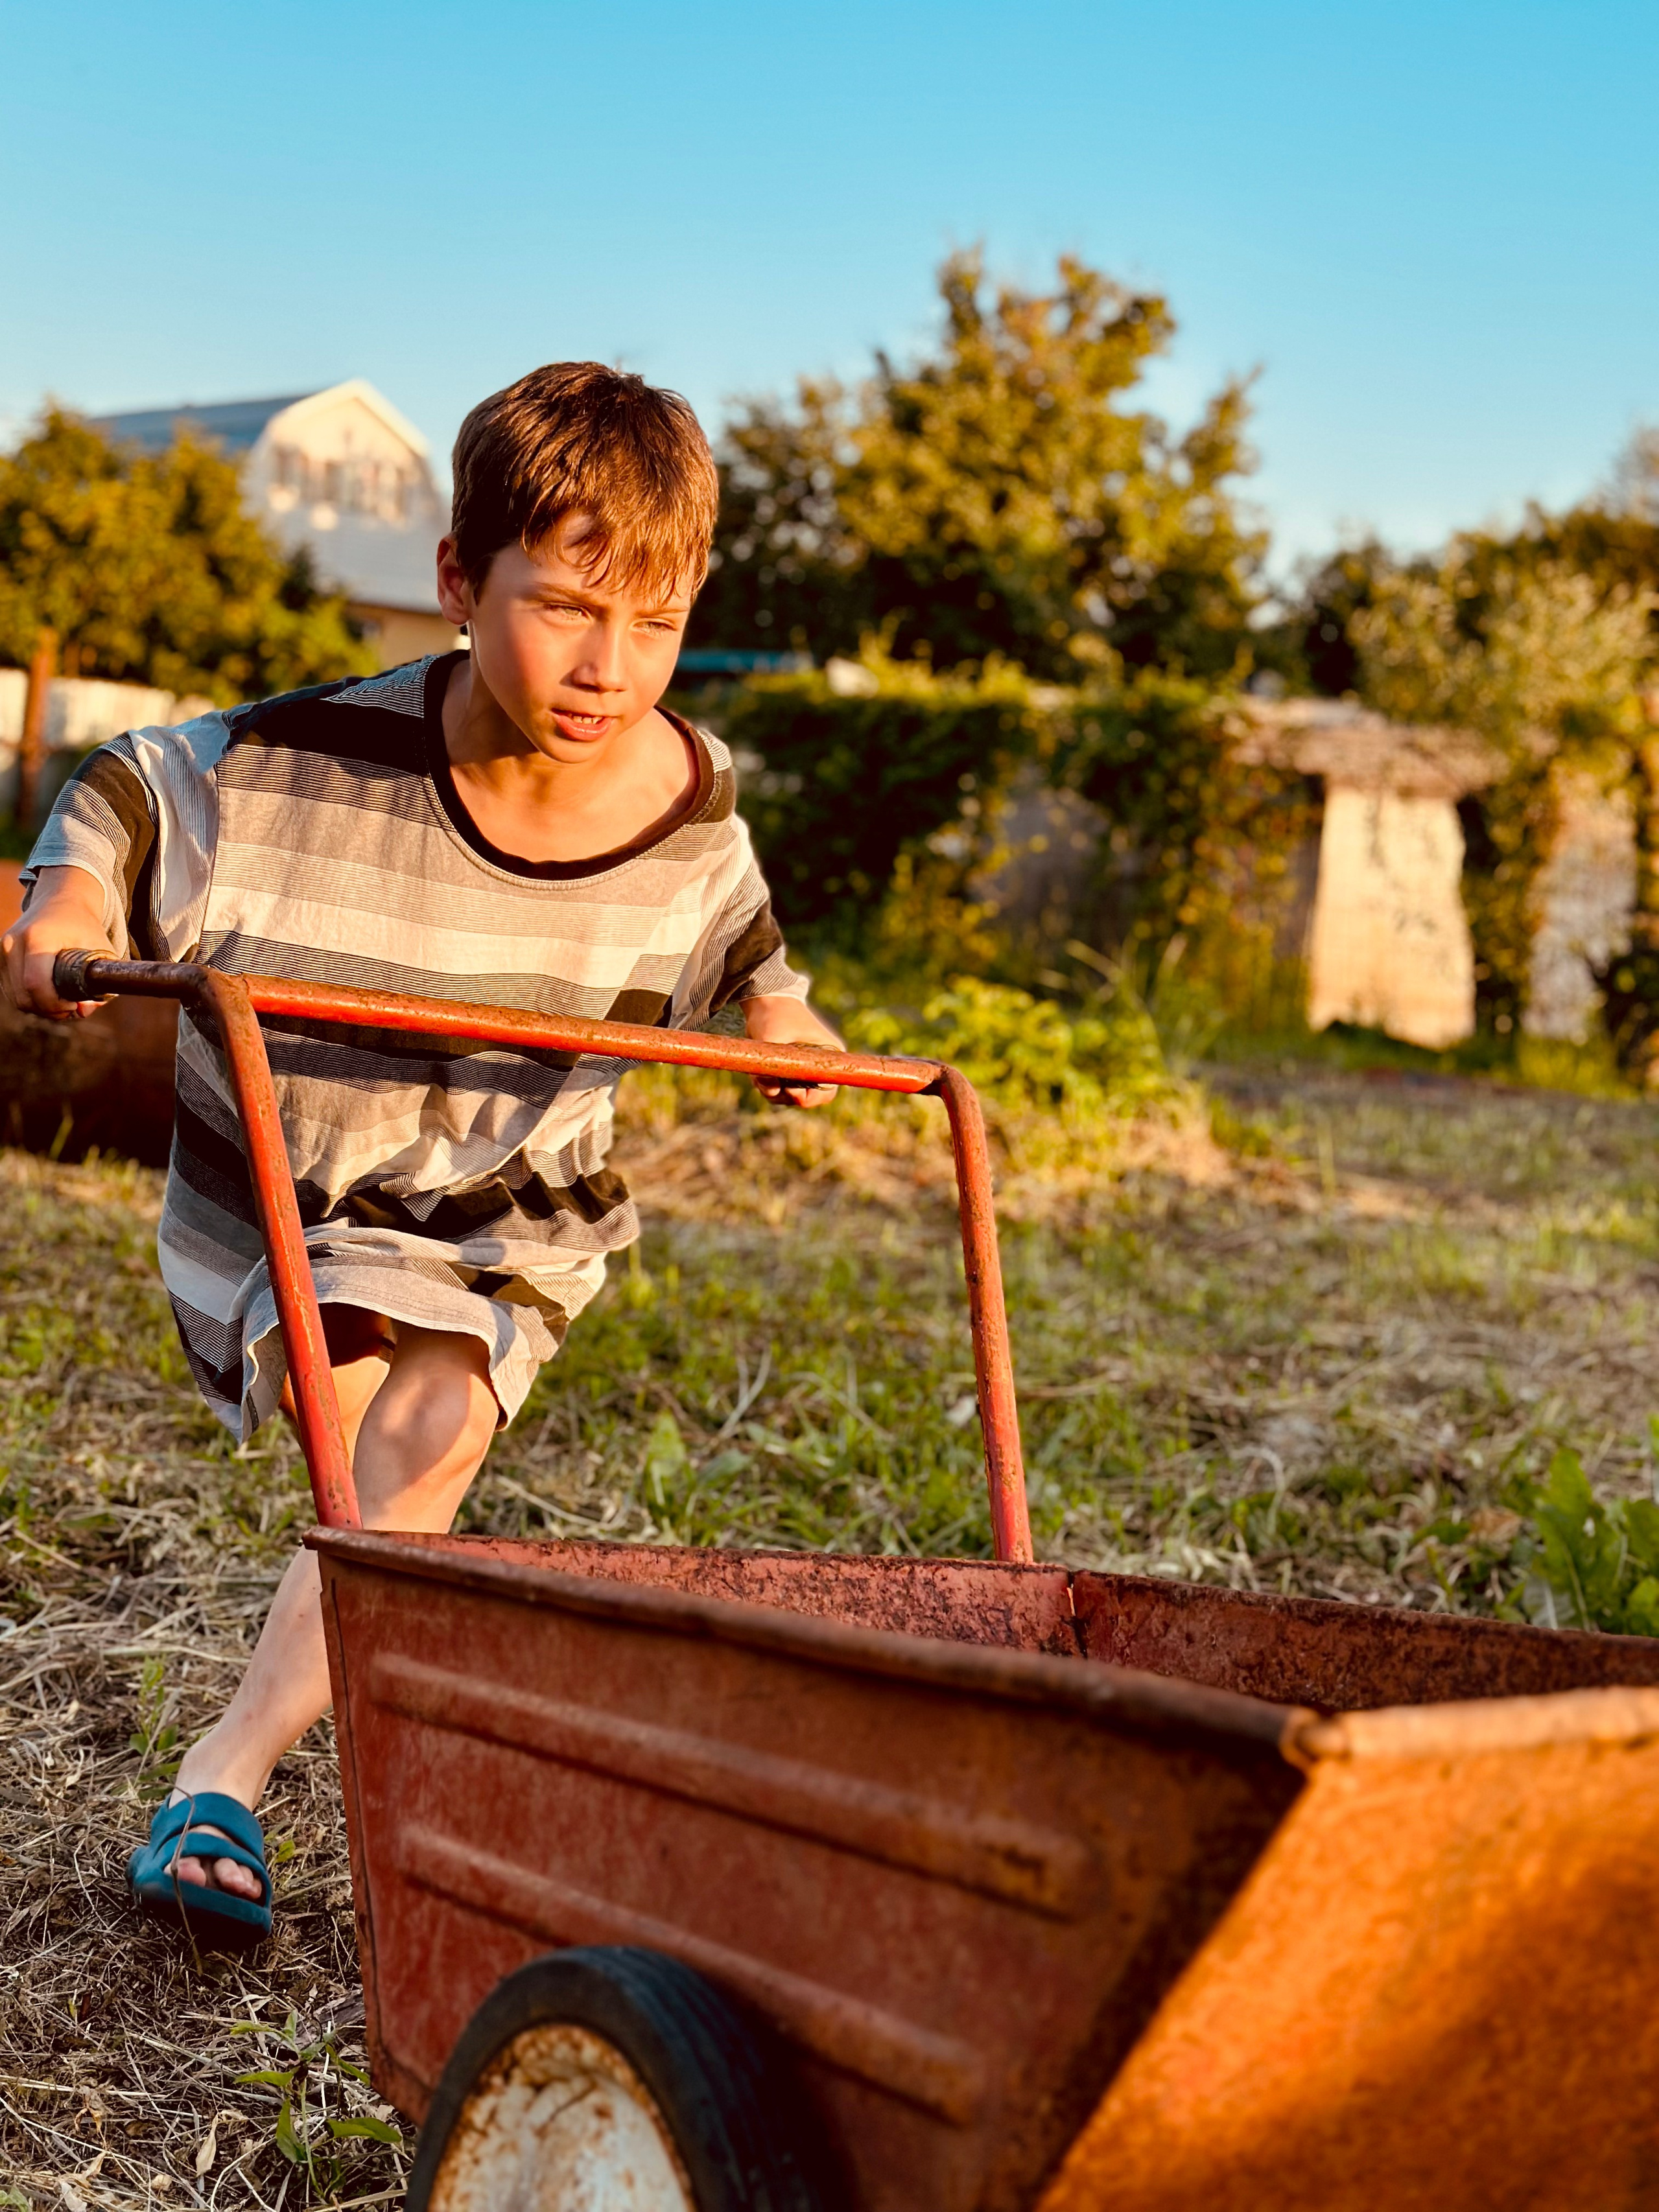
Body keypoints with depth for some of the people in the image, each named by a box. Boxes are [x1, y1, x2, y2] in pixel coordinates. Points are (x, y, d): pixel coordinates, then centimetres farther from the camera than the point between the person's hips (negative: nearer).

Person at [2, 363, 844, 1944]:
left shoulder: (688, 804, -13)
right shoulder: (311, 769, -25)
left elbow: (726, 931, 12)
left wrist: (774, 1010, -2)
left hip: (508, 1216, 2)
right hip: (281, 1200, -1)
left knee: (436, 1430, -18)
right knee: (404, 1456, -13)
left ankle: (223, 1775, -14)